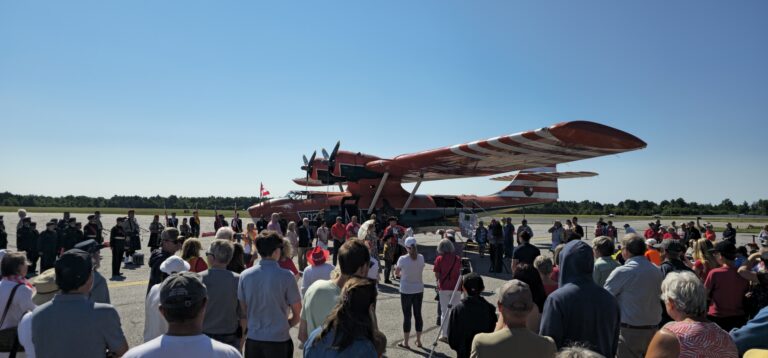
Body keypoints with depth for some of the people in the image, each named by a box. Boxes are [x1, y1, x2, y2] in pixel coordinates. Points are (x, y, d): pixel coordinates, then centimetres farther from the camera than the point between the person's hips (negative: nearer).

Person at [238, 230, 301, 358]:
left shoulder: (244, 275, -6)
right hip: (279, 340, -3)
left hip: (253, 339, 3)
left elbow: (244, 309, 7)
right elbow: (297, 314, -6)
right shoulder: (286, 276, -16)